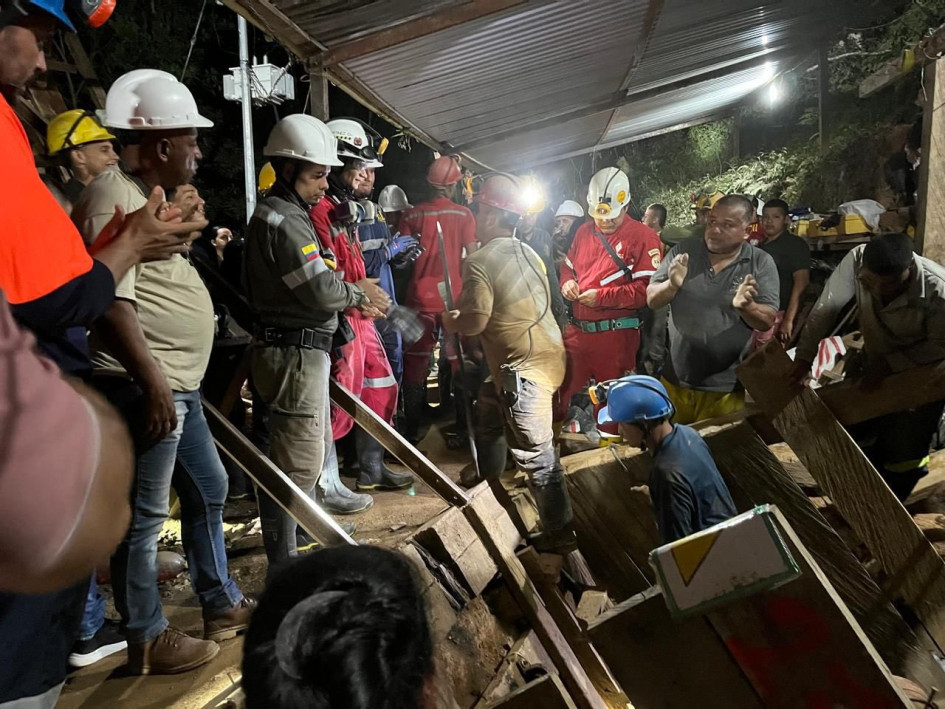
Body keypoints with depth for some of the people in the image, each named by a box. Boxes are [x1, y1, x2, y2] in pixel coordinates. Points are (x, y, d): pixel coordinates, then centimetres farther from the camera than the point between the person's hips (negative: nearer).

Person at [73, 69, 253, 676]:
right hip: (146, 386, -11)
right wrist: (151, 381, -26)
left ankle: (223, 604, 34)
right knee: (143, 516, 1)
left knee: (209, 488, 19)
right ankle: (149, 641, 17)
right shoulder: (115, 193, -13)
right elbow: (110, 299, -24)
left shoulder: (151, 196, 18)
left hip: (181, 384, 11)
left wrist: (185, 222, 16)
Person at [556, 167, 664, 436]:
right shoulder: (585, 232, 12)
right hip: (577, 330, 5)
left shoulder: (643, 237, -8)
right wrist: (567, 282, 1)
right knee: (561, 392, 11)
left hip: (615, 334, -5)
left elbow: (646, 289, -16)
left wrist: (602, 296, -19)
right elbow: (568, 267, 25)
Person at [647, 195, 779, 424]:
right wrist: (672, 285, -23)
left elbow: (767, 321, -8)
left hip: (726, 387, -1)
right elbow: (652, 300, -2)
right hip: (675, 380, 2)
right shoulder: (684, 251, 0)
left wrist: (746, 306, -28)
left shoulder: (761, 263, -4)